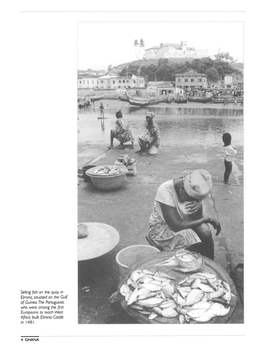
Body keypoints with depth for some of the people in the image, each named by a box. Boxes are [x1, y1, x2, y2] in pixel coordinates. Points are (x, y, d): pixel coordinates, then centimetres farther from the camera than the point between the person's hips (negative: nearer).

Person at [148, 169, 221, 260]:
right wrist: (207, 219, -25)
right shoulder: (165, 190, -30)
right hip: (162, 227, -5)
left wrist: (199, 205, -34)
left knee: (205, 231, -21)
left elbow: (197, 218, -12)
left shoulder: (195, 189, -14)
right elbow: (176, 225, -33)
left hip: (183, 221, 5)